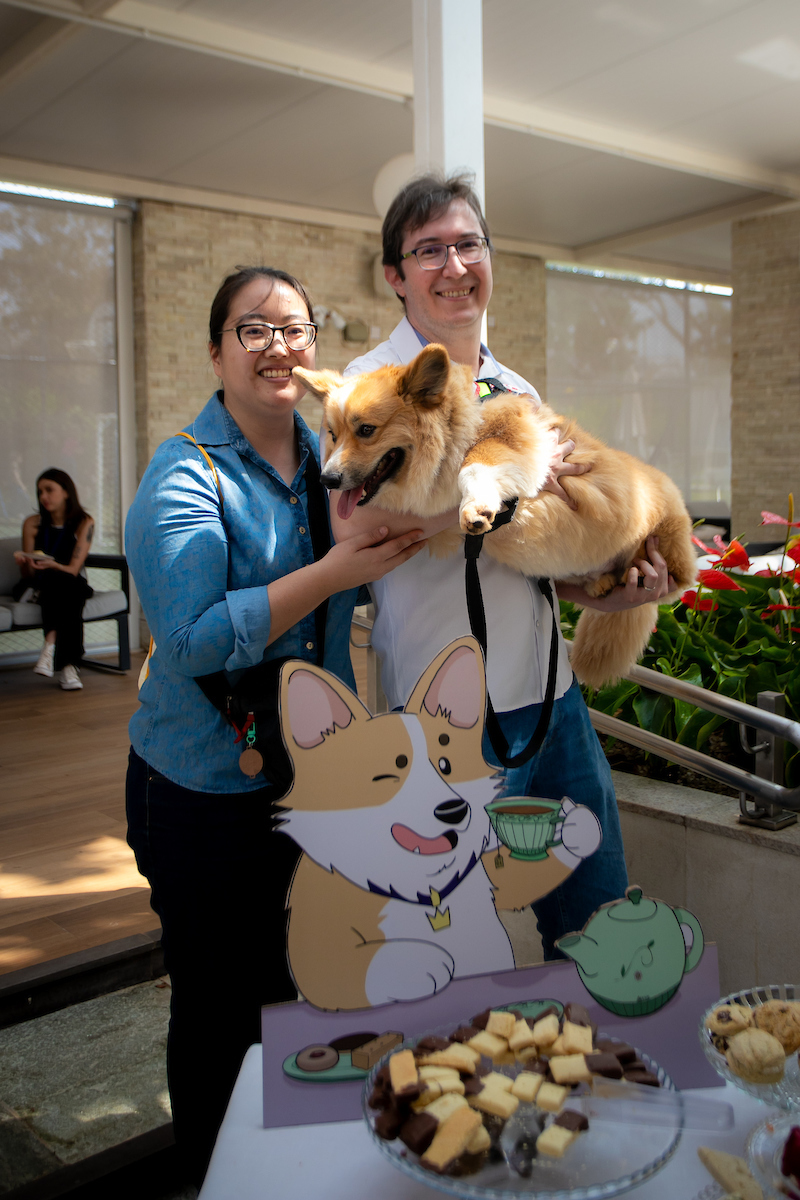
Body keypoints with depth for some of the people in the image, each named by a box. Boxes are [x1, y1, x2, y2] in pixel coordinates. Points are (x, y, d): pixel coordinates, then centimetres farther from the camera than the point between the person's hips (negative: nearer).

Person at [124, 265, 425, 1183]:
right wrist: (336, 569, -30)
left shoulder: (327, 459, 4)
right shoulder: (185, 477, -16)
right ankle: (209, 1172, 36)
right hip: (206, 789, -6)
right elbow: (193, 639, -26)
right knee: (215, 1005, 10)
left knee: (279, 979, 22)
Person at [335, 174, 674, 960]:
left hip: (547, 689, 6)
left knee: (597, 921, 17)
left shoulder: (518, 393, 13)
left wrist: (603, 594, 1)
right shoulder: (374, 383, -6)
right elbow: (351, 527, -23)